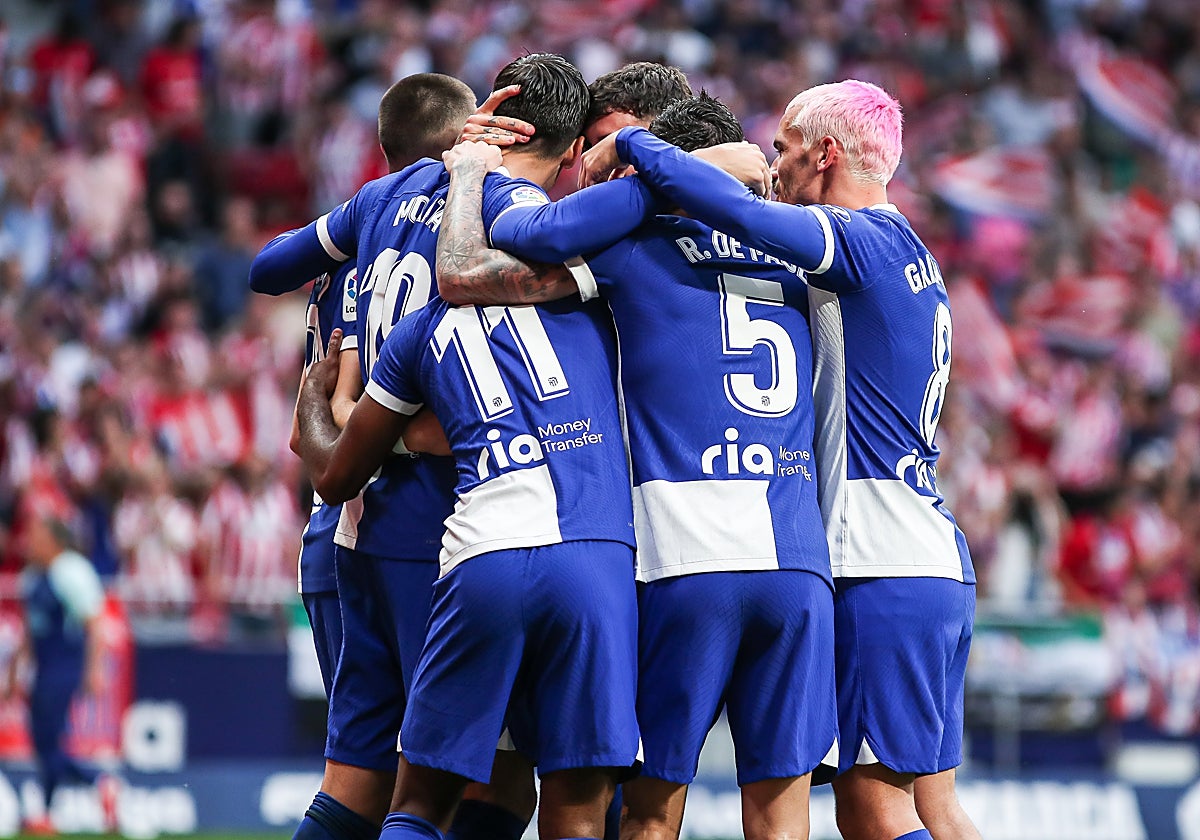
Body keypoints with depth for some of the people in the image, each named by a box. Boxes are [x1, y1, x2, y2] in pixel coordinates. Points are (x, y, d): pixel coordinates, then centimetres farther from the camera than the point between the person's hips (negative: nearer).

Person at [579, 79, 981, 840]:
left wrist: (627, 145, -11)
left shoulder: (861, 242, -11)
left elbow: (733, 207, -26)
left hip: (884, 575, -10)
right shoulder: (910, 256, 19)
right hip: (942, 572, 10)